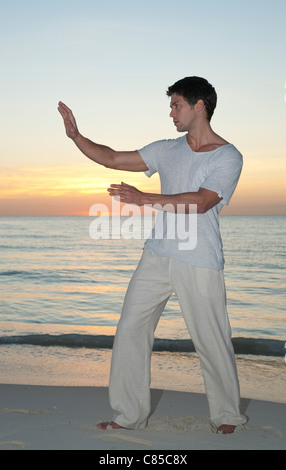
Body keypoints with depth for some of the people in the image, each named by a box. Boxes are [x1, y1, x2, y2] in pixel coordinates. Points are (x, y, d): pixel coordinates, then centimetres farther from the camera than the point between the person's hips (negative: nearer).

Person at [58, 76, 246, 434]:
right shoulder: (167, 150, 13)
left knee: (212, 342, 1)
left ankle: (227, 417, 22)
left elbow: (200, 202, -17)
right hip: (157, 257, 5)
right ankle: (129, 415, 15)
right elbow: (112, 159, 16)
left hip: (200, 263, -5)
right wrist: (75, 136, 8)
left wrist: (144, 198, -19)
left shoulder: (228, 157, -3)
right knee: (130, 331, 2)